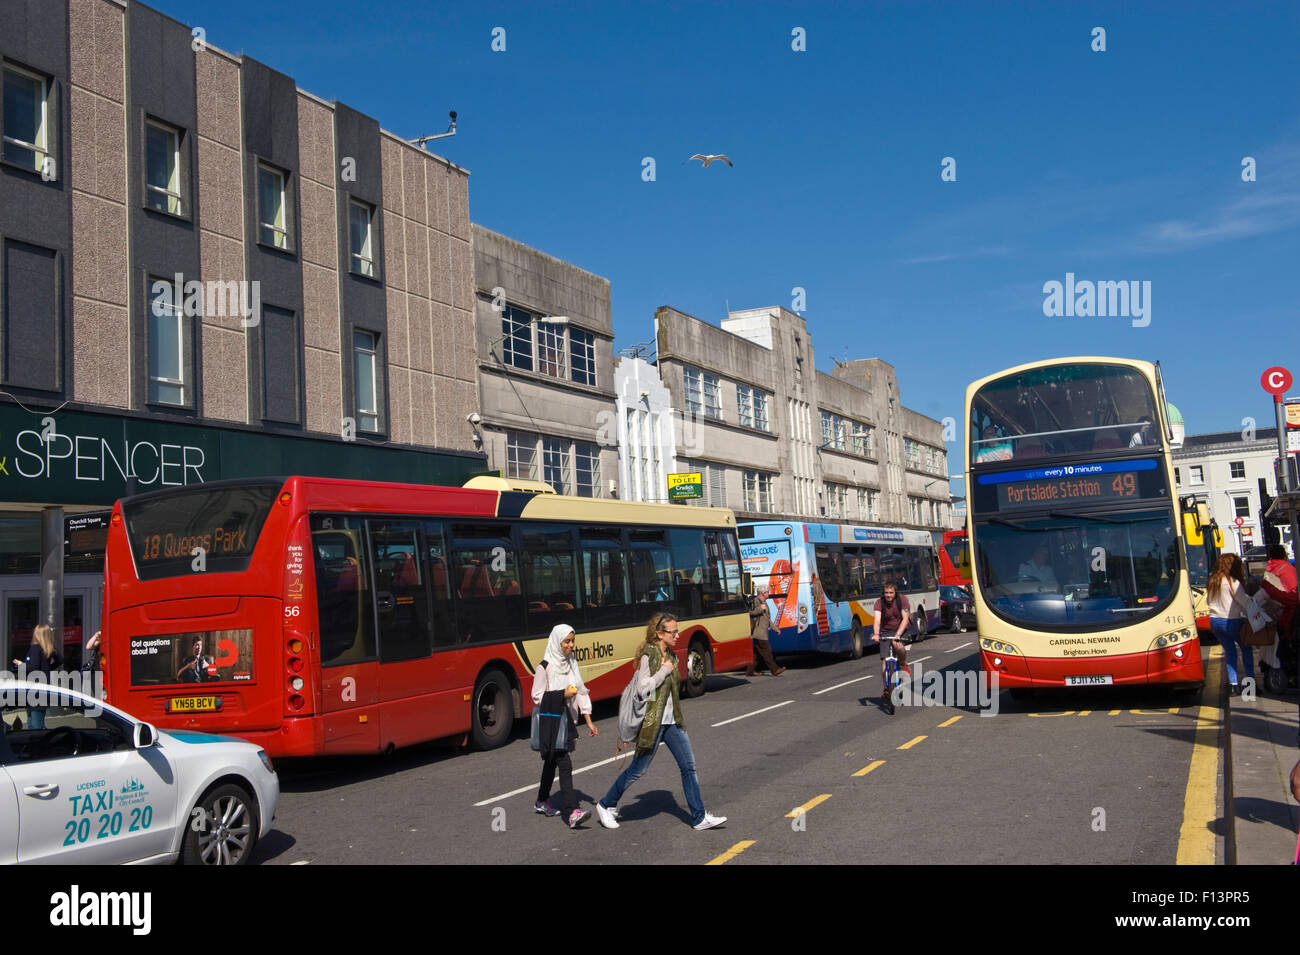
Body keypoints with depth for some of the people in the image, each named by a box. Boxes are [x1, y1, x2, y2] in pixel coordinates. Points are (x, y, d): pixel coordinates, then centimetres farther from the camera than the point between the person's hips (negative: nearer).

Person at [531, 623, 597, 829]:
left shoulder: (571, 664, 9)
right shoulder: (546, 667, -11)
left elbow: (581, 692, 12)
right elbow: (537, 697, -9)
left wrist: (588, 721, 10)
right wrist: (562, 695, -17)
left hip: (567, 719, 7)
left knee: (552, 761, 18)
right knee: (565, 765, -14)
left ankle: (542, 801, 33)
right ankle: (572, 813, -19)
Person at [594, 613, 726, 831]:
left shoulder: (670, 656, 11)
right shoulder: (649, 655, -14)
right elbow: (642, 689, -22)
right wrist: (664, 671, -18)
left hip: (672, 721, 8)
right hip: (653, 722, -8)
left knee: (688, 766, 3)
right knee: (638, 770, 2)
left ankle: (700, 817, 9)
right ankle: (606, 805, 21)